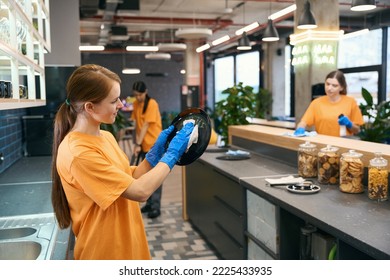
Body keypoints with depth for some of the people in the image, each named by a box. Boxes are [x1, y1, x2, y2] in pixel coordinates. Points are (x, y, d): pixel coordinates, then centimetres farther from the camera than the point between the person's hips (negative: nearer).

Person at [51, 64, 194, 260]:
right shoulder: (78, 153, -25)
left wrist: (156, 151, -3)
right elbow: (140, 191, -25)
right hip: (106, 252, -8)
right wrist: (172, 154, -15)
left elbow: (130, 181, 5)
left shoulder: (106, 137, 2)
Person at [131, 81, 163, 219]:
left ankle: (155, 207, -1)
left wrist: (138, 144, -22)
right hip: (143, 144, 7)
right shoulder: (136, 104, 7)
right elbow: (137, 124, 7)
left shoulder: (152, 104, -14)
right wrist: (138, 143, -1)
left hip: (154, 144, -7)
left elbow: (146, 125, -19)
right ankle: (149, 202, 23)